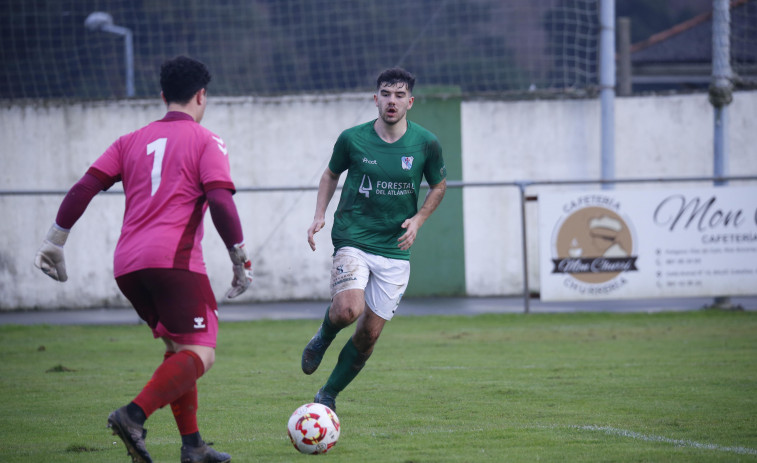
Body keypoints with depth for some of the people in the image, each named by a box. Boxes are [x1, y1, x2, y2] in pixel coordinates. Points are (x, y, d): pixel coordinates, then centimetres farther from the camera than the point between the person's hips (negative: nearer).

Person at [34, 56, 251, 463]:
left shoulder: (132, 141, 20)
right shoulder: (206, 142, 5)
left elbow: (83, 189, 11)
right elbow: (221, 204, -8)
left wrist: (53, 243, 14)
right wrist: (240, 260, -2)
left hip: (127, 263, 7)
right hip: (174, 258, -7)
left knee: (177, 348, 20)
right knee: (199, 355, -10)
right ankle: (134, 416, -32)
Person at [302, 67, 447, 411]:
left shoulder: (426, 144, -3)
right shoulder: (352, 139, -4)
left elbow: (438, 186, 14)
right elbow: (331, 174, 15)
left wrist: (418, 219, -2)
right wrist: (320, 214, 1)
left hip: (395, 250, 2)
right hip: (353, 241, -2)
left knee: (369, 334, 2)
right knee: (348, 309, -27)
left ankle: (328, 395, 22)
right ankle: (322, 339, 9)